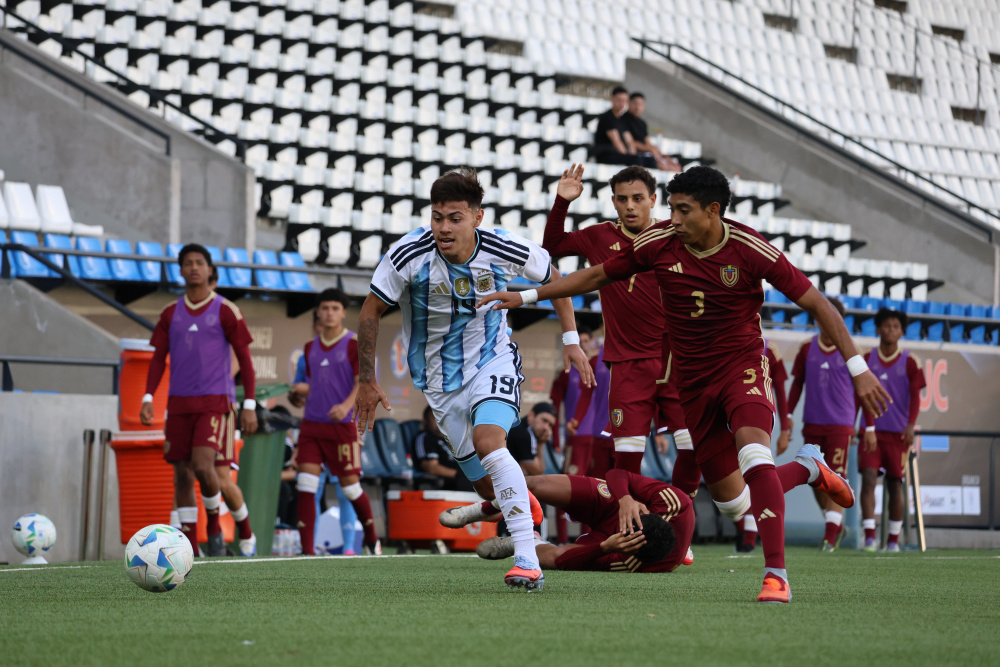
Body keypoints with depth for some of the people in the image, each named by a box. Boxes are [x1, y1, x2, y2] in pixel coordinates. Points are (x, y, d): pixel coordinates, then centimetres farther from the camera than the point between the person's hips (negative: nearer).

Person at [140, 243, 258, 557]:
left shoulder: (225, 311, -1)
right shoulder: (171, 314, 10)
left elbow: (245, 359, 1)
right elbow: (158, 358, 13)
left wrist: (250, 406, -5)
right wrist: (147, 398, -1)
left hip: (213, 402, -4)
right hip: (179, 403, 4)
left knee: (203, 466, -21)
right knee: (182, 473, 2)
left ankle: (214, 527, 3)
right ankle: (190, 547, 7)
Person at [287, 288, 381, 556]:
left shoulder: (354, 345, -3)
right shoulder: (310, 348, 14)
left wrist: (347, 405, -27)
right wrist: (303, 389, 1)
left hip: (342, 425, -4)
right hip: (312, 424, 4)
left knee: (350, 486, 1)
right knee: (305, 484, -8)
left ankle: (372, 540, 24)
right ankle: (307, 550, -9)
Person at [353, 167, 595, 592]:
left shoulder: (505, 250, -18)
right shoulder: (409, 256, -20)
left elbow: (552, 278, 4)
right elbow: (371, 312, -6)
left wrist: (571, 340, 4)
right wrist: (367, 381, -5)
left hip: (492, 361, -2)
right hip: (440, 377, 2)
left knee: (488, 441, -30)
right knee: (487, 485, 4)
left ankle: (528, 560, -34)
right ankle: (523, 503, 43)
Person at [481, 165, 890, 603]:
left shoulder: (751, 250, -17)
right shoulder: (659, 242, -8)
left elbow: (815, 303, -12)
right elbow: (597, 275, 7)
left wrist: (858, 369, -17)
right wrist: (525, 297, 5)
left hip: (742, 362, -4)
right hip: (691, 380, 4)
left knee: (753, 454, -33)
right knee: (731, 500, 4)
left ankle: (776, 575, -32)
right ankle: (807, 467, 35)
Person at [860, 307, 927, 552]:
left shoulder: (910, 362, 1)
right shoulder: (867, 359, 5)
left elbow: (915, 396, -4)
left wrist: (911, 425, -18)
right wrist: (867, 428, 2)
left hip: (899, 432, -1)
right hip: (872, 431, 1)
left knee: (895, 483, 4)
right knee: (868, 479, -12)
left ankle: (893, 539, 13)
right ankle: (869, 536, -15)